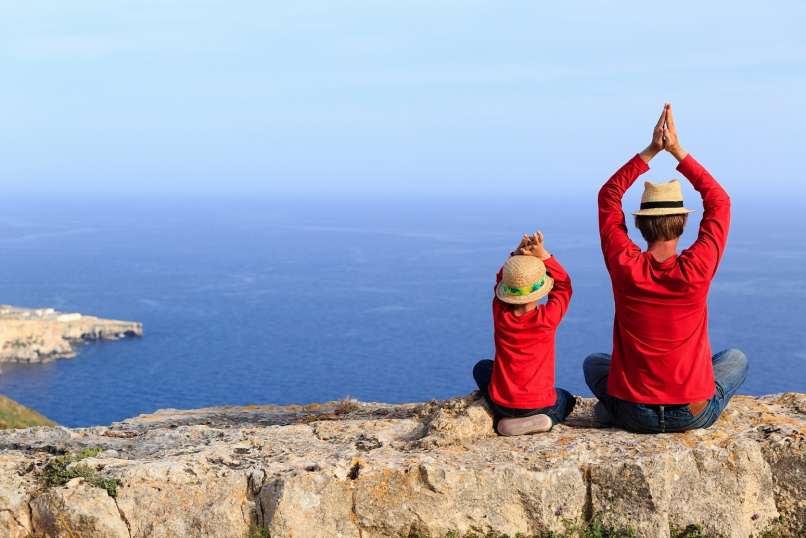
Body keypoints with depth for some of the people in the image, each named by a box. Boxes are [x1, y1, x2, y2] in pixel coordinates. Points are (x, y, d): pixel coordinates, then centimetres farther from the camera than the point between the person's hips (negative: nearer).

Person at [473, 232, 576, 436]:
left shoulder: (500, 315, -11)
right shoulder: (547, 317, -19)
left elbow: (501, 281, 8)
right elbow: (563, 284, -2)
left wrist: (517, 255, -7)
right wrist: (542, 255, -7)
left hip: (501, 403, 2)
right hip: (539, 404, -2)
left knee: (482, 368, 33)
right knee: (566, 399, 34)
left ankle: (505, 418, 13)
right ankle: (543, 419, 0)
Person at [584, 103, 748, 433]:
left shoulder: (624, 267, -13)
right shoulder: (697, 269, -17)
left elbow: (608, 196, 2)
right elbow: (719, 201, -1)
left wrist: (651, 150, 0)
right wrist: (677, 150, -1)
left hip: (635, 415, 0)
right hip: (694, 415, 0)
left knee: (593, 363, 32)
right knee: (736, 358, 29)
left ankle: (614, 408, 9)